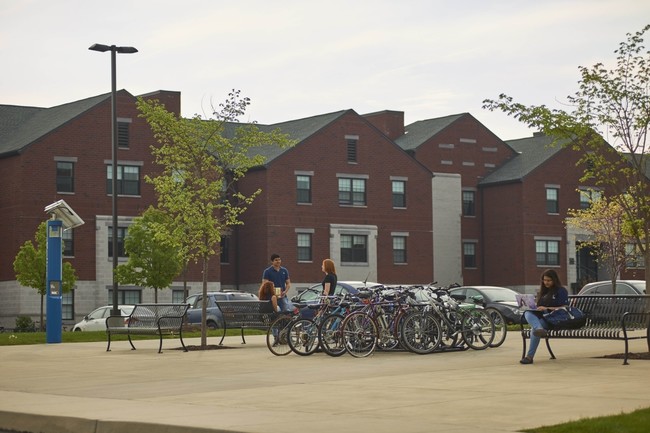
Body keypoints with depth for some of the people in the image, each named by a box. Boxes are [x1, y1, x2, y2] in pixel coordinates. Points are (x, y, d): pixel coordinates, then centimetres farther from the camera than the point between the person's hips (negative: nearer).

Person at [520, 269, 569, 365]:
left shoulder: (561, 291, 7)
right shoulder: (543, 292, 29)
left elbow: (564, 308, -3)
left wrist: (547, 308, -10)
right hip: (540, 316, 6)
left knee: (534, 327, -35)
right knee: (527, 313, -31)